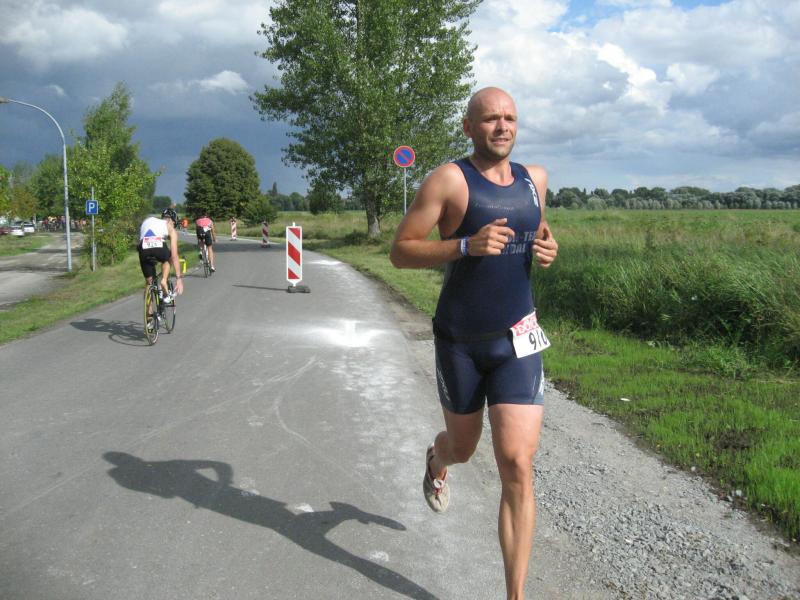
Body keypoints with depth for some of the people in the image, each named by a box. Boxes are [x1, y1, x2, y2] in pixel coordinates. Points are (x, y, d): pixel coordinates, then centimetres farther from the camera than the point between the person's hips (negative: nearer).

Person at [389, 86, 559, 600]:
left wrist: (547, 248, 1)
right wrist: (467, 245, -26)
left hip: (518, 339, 3)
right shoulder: (449, 180, -11)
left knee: (518, 466, -8)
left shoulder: (535, 178, 5)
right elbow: (401, 251, -11)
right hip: (460, 340, -2)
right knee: (463, 447, 18)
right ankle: (436, 461, 59)